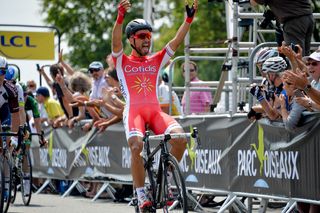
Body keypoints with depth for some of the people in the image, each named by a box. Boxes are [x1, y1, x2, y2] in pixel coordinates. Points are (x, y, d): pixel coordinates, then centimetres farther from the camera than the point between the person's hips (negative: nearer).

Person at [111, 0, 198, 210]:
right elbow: (116, 41, -9)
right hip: (133, 110, -3)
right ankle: (141, 196, -18)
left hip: (155, 110, 3)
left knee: (180, 137, -23)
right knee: (136, 147, -29)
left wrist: (189, 18, -4)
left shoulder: (156, 60, 19)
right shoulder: (122, 61, 11)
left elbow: (176, 41, 9)